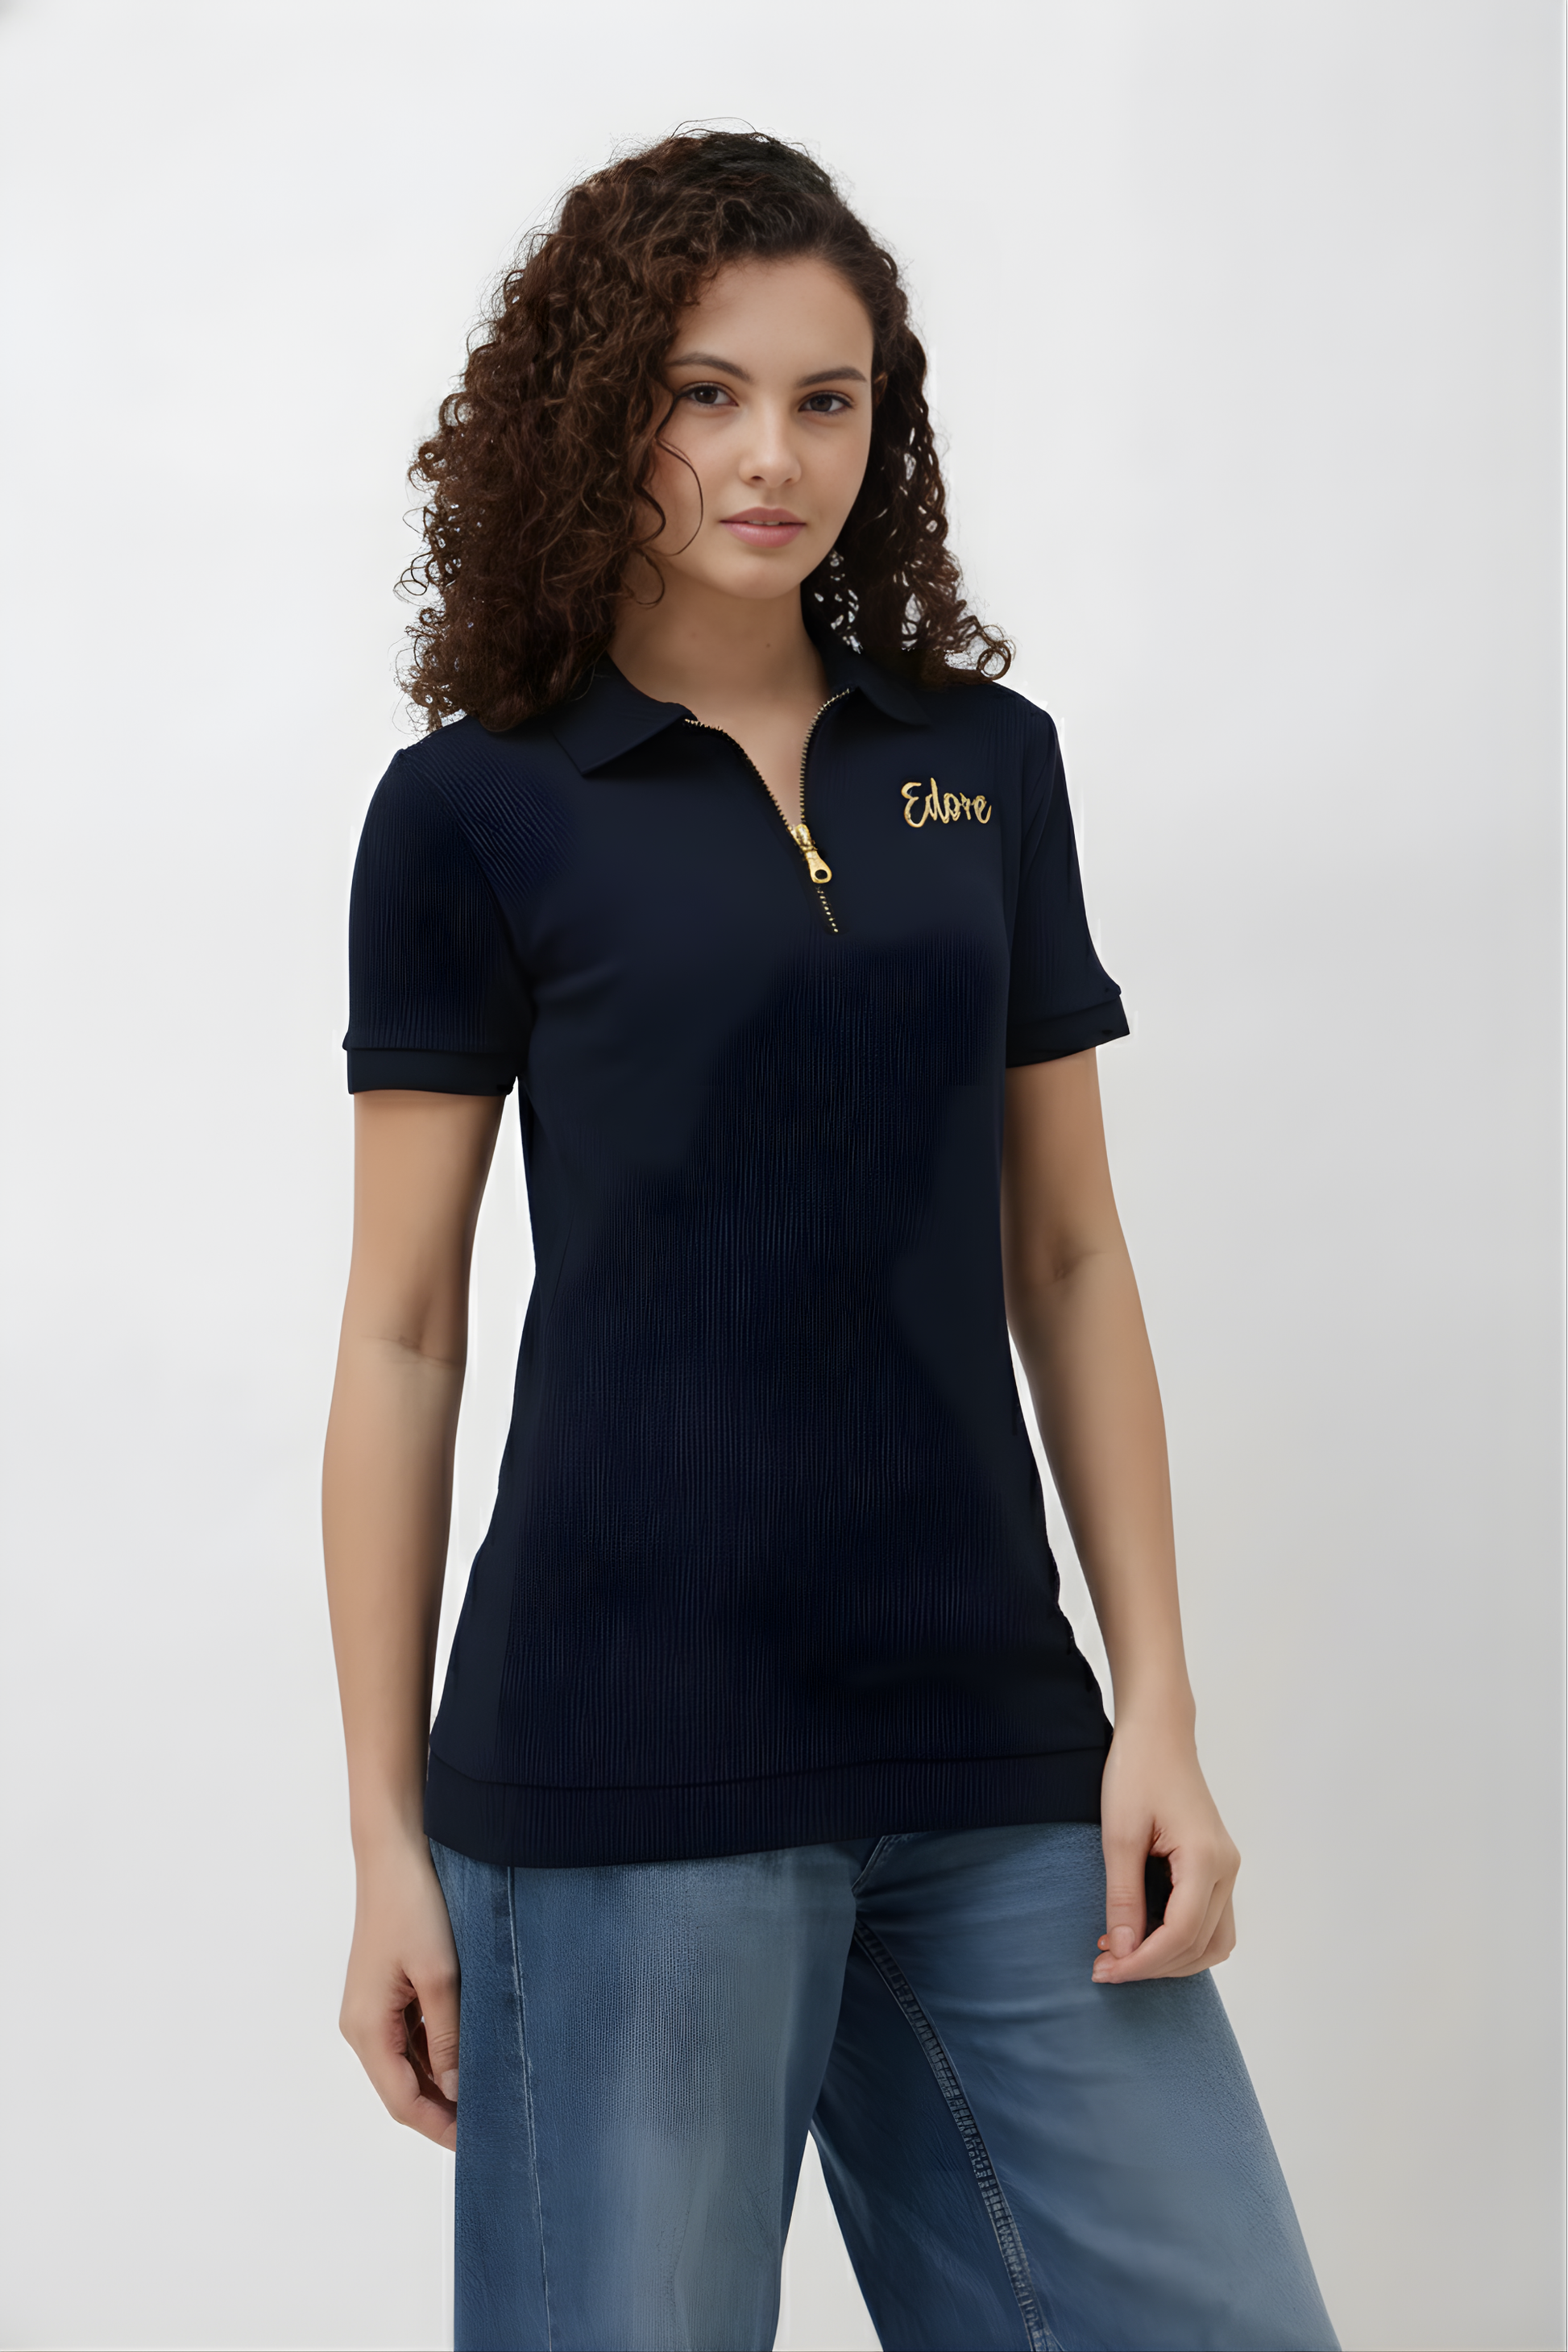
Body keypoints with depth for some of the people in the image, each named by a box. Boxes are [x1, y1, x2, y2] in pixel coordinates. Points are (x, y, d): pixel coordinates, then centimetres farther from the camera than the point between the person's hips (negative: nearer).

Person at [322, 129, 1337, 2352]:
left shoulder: (987, 764, 11)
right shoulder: (481, 809, 0)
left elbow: (1068, 1262, 12)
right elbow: (402, 1339, 1)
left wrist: (1159, 1708, 5)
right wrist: (389, 1838, -1)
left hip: (993, 1750, 4)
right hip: (630, 1777, -4)